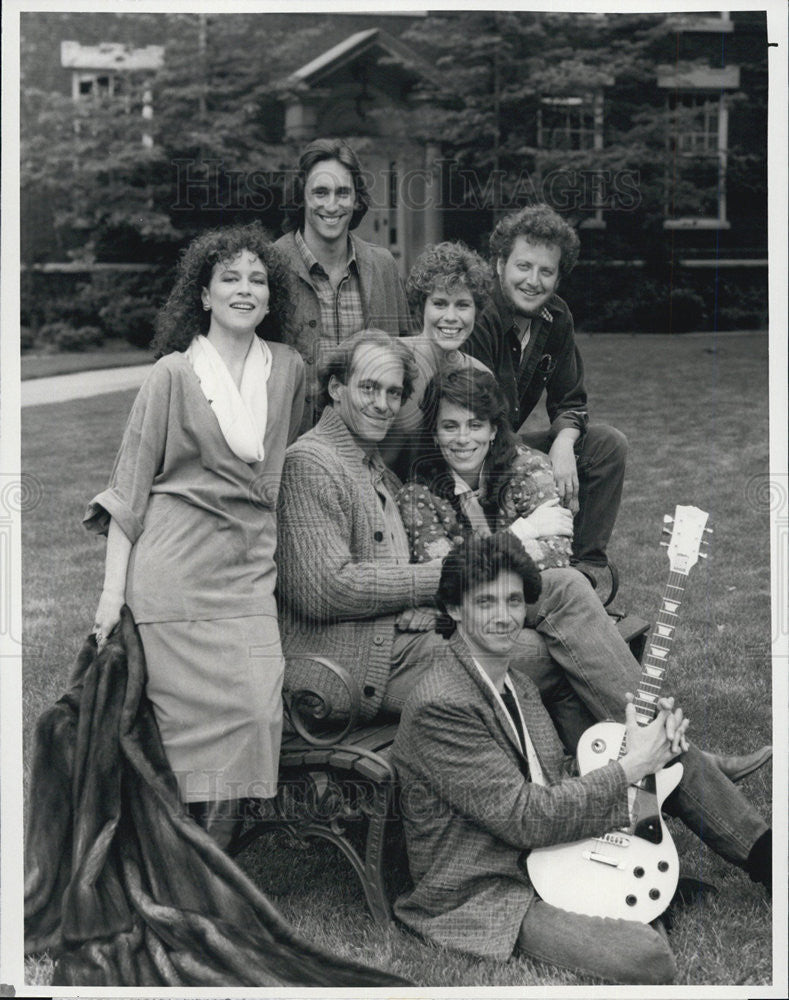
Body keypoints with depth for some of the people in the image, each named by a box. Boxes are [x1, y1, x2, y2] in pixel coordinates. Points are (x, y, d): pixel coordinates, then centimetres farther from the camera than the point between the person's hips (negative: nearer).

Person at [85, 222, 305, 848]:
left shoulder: (289, 370, 10)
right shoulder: (173, 374, 0)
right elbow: (131, 484, 0)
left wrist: (280, 555, 15)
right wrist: (114, 587, -5)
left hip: (251, 568, 3)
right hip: (176, 567, -3)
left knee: (257, 711, -9)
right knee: (192, 716, -5)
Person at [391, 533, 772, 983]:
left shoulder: (520, 686, 11)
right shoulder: (439, 707, -21)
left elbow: (561, 782, 12)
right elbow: (526, 818, -23)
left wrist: (656, 740, -4)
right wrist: (632, 766, -18)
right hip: (485, 895, -9)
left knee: (679, 756, 6)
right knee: (646, 956, -33)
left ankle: (770, 862, 12)